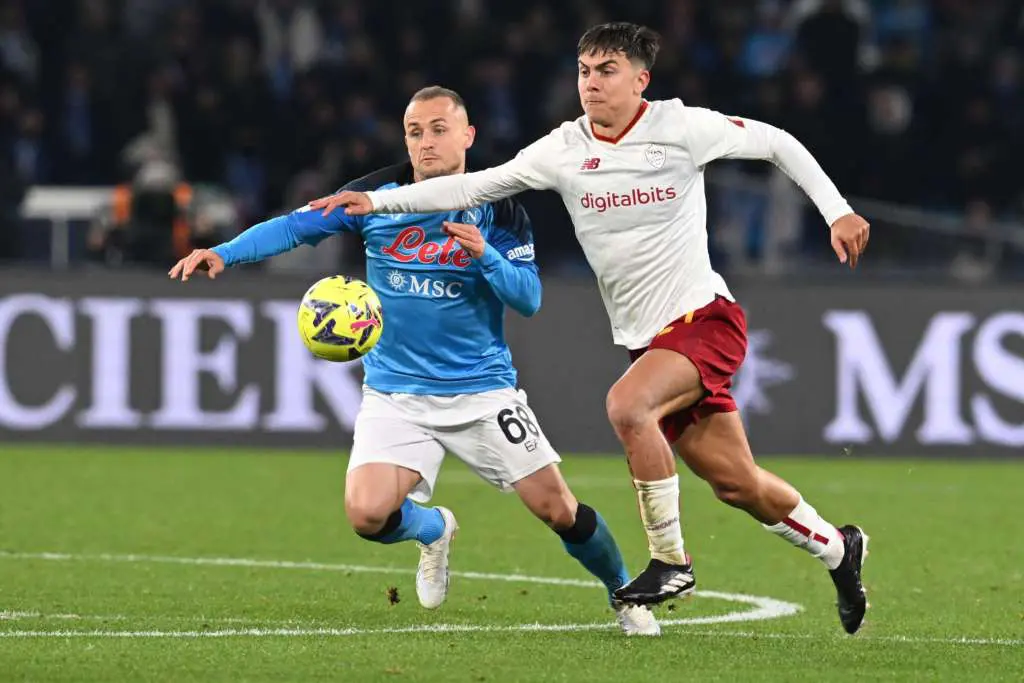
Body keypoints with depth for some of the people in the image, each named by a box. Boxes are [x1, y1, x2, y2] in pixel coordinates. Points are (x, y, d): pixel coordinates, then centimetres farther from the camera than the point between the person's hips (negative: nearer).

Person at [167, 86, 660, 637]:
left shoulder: (497, 210, -3)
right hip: (395, 396, 1)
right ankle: (433, 529, 17)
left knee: (558, 510, -5)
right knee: (367, 514, -20)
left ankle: (624, 596, 24)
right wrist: (223, 253, -17)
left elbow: (529, 298, -8)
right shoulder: (379, 194, -2)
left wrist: (485, 255, -26)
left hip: (482, 390, -1)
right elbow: (296, 226, -3)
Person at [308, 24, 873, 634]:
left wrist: (837, 211, -3)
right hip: (646, 340, 5)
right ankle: (837, 549, 31)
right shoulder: (565, 149, 2)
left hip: (706, 318, -5)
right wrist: (379, 201, -7)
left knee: (627, 404, -31)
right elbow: (477, 185, 2)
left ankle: (670, 561, -17)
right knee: (737, 483, 5)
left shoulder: (679, 127, -8)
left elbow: (776, 142, 2)